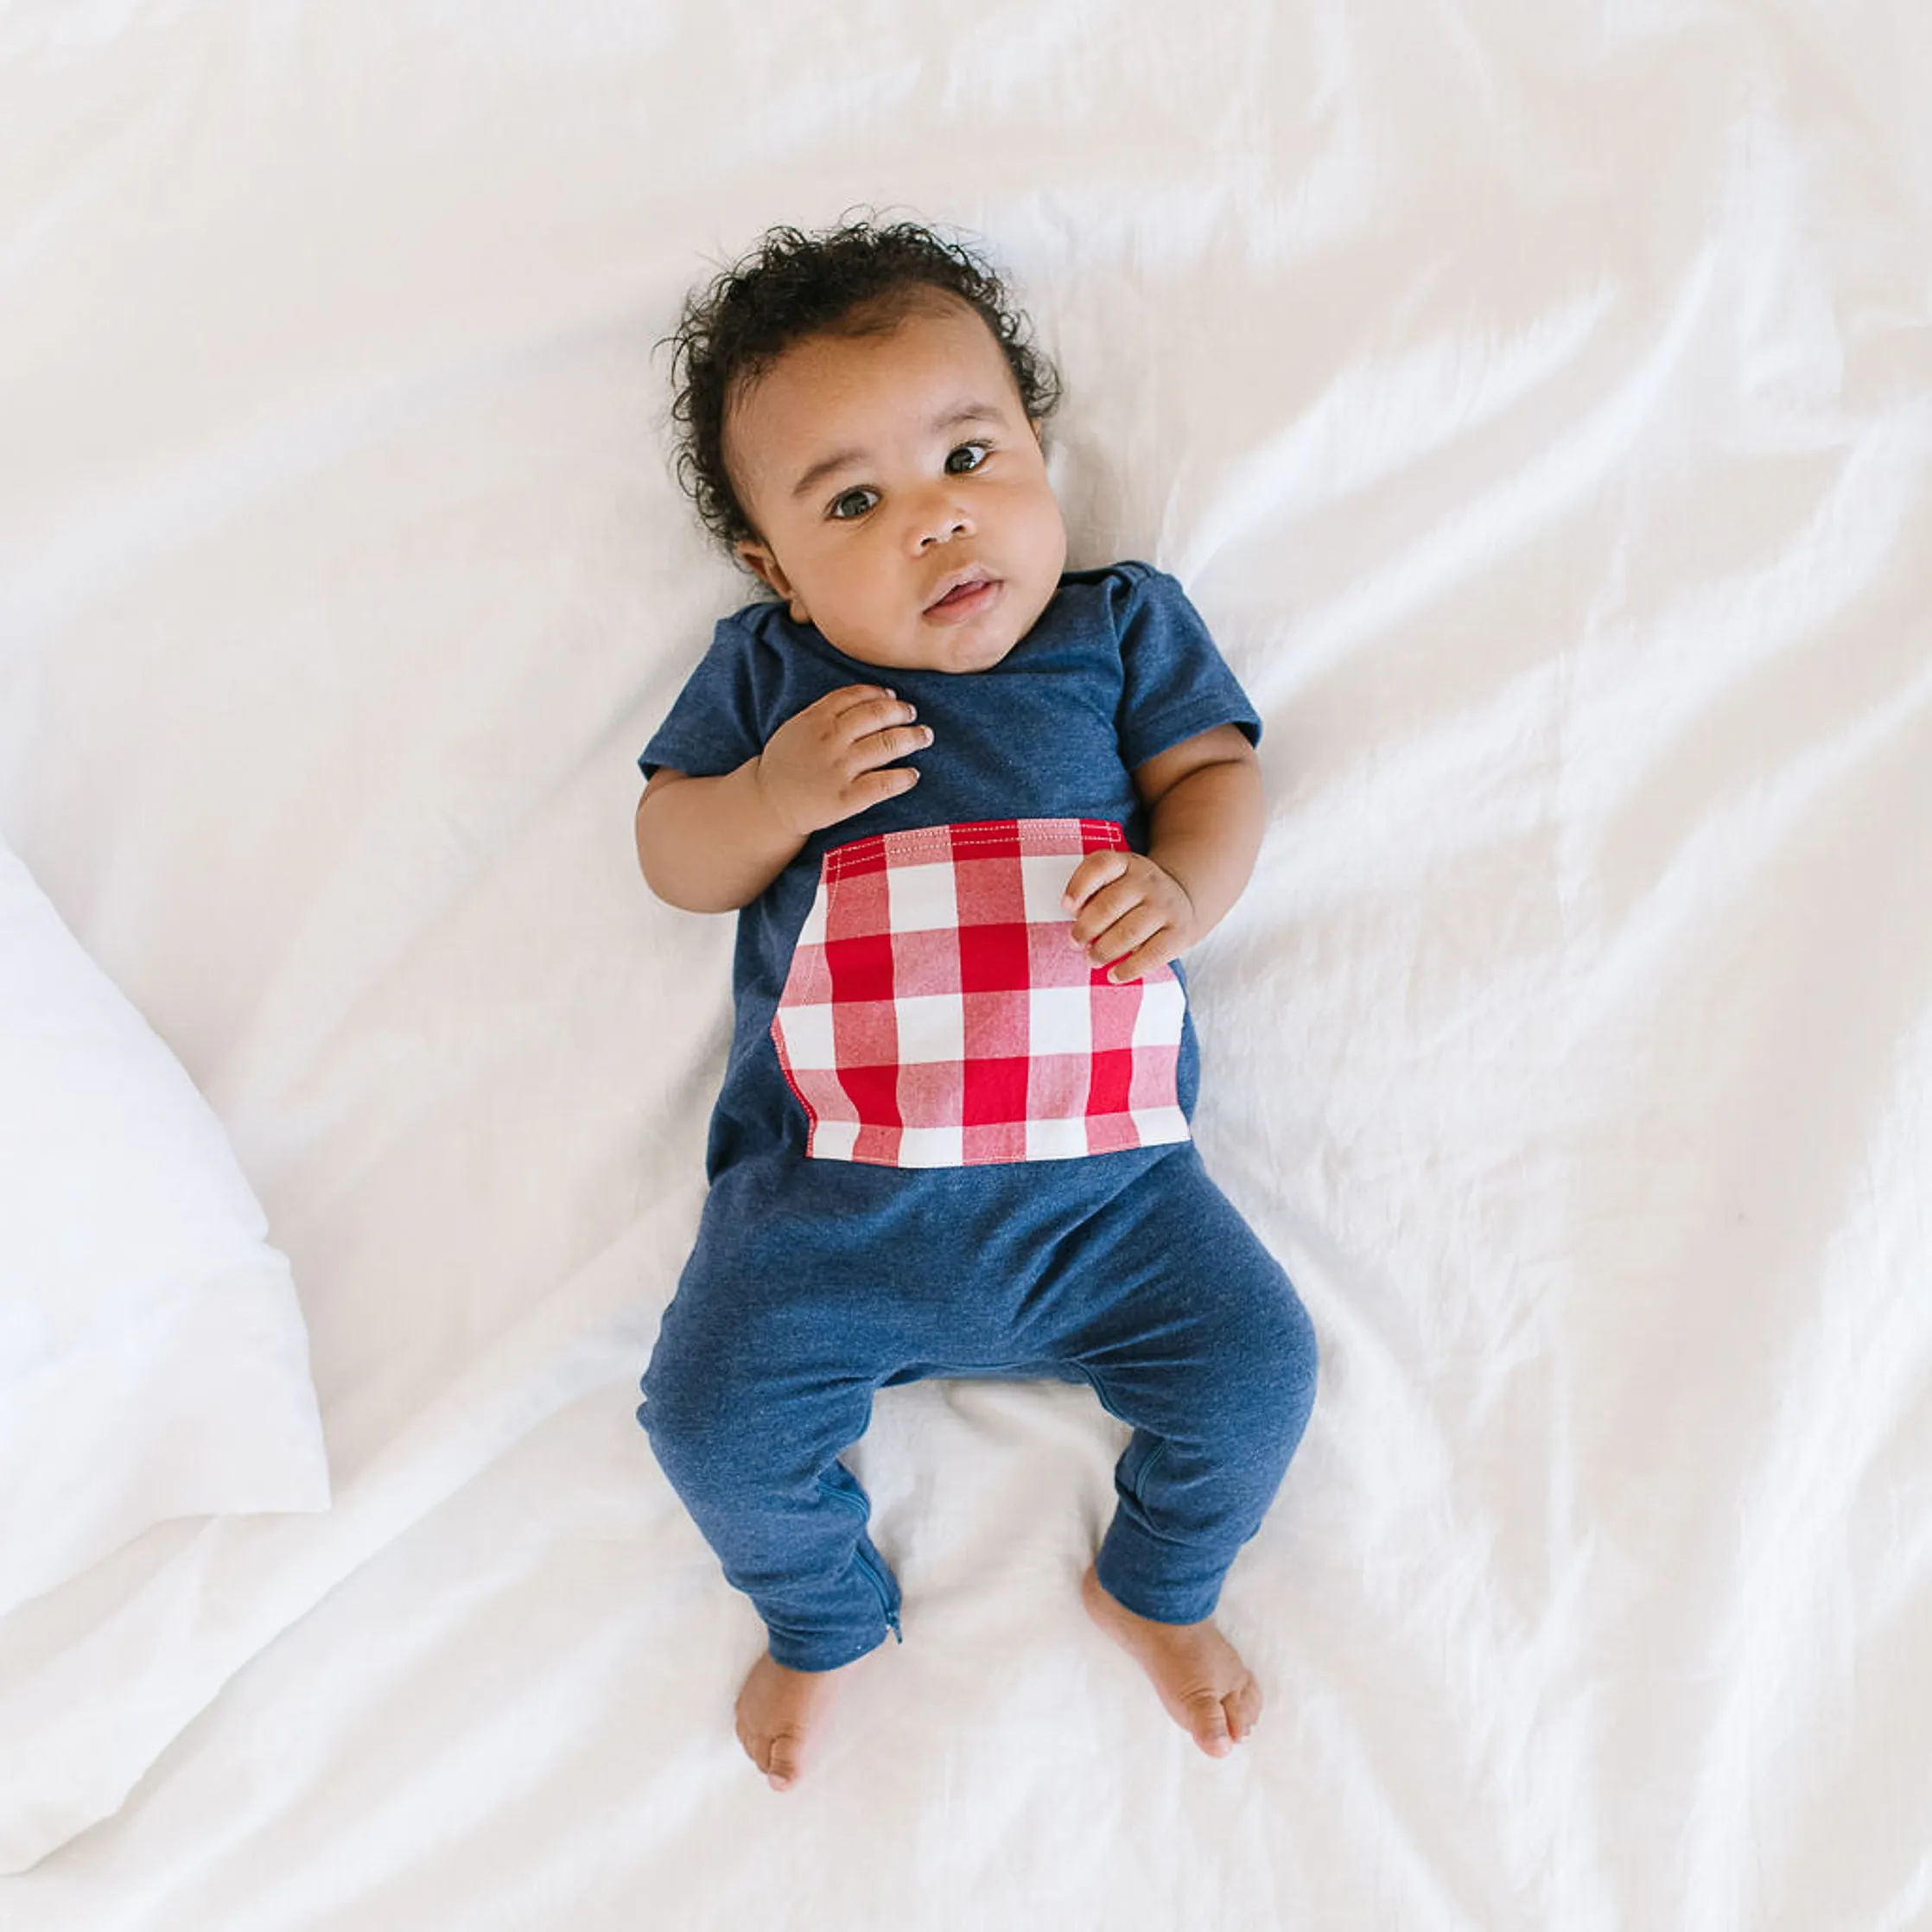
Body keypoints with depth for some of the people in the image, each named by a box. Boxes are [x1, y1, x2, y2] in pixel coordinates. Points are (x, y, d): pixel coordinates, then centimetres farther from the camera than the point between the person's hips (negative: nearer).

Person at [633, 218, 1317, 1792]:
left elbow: (1218, 775, 4)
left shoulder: (1123, 625, 10)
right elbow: (671, 856, 8)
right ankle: (826, 1616, 26)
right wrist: (774, 796, -13)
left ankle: (1157, 1590, 24)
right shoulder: (764, 672, 9)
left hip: (1103, 1178, 0)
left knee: (1255, 1369, -10)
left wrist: (1182, 886, -19)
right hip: (826, 1198, 0)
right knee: (717, 1423, -10)